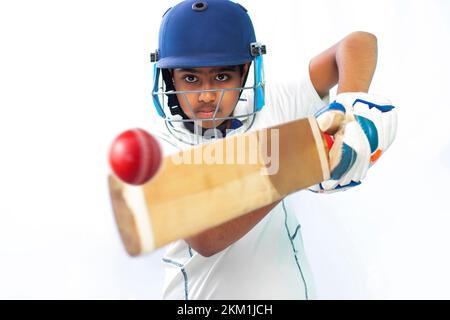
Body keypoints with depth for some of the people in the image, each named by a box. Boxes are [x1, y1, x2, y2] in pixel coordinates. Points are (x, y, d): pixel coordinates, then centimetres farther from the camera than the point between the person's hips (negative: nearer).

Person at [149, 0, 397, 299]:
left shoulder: (272, 107, -11)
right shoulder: (161, 150, -16)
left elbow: (360, 42, -10)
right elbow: (203, 240, -30)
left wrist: (348, 107, -29)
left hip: (287, 288, 2)